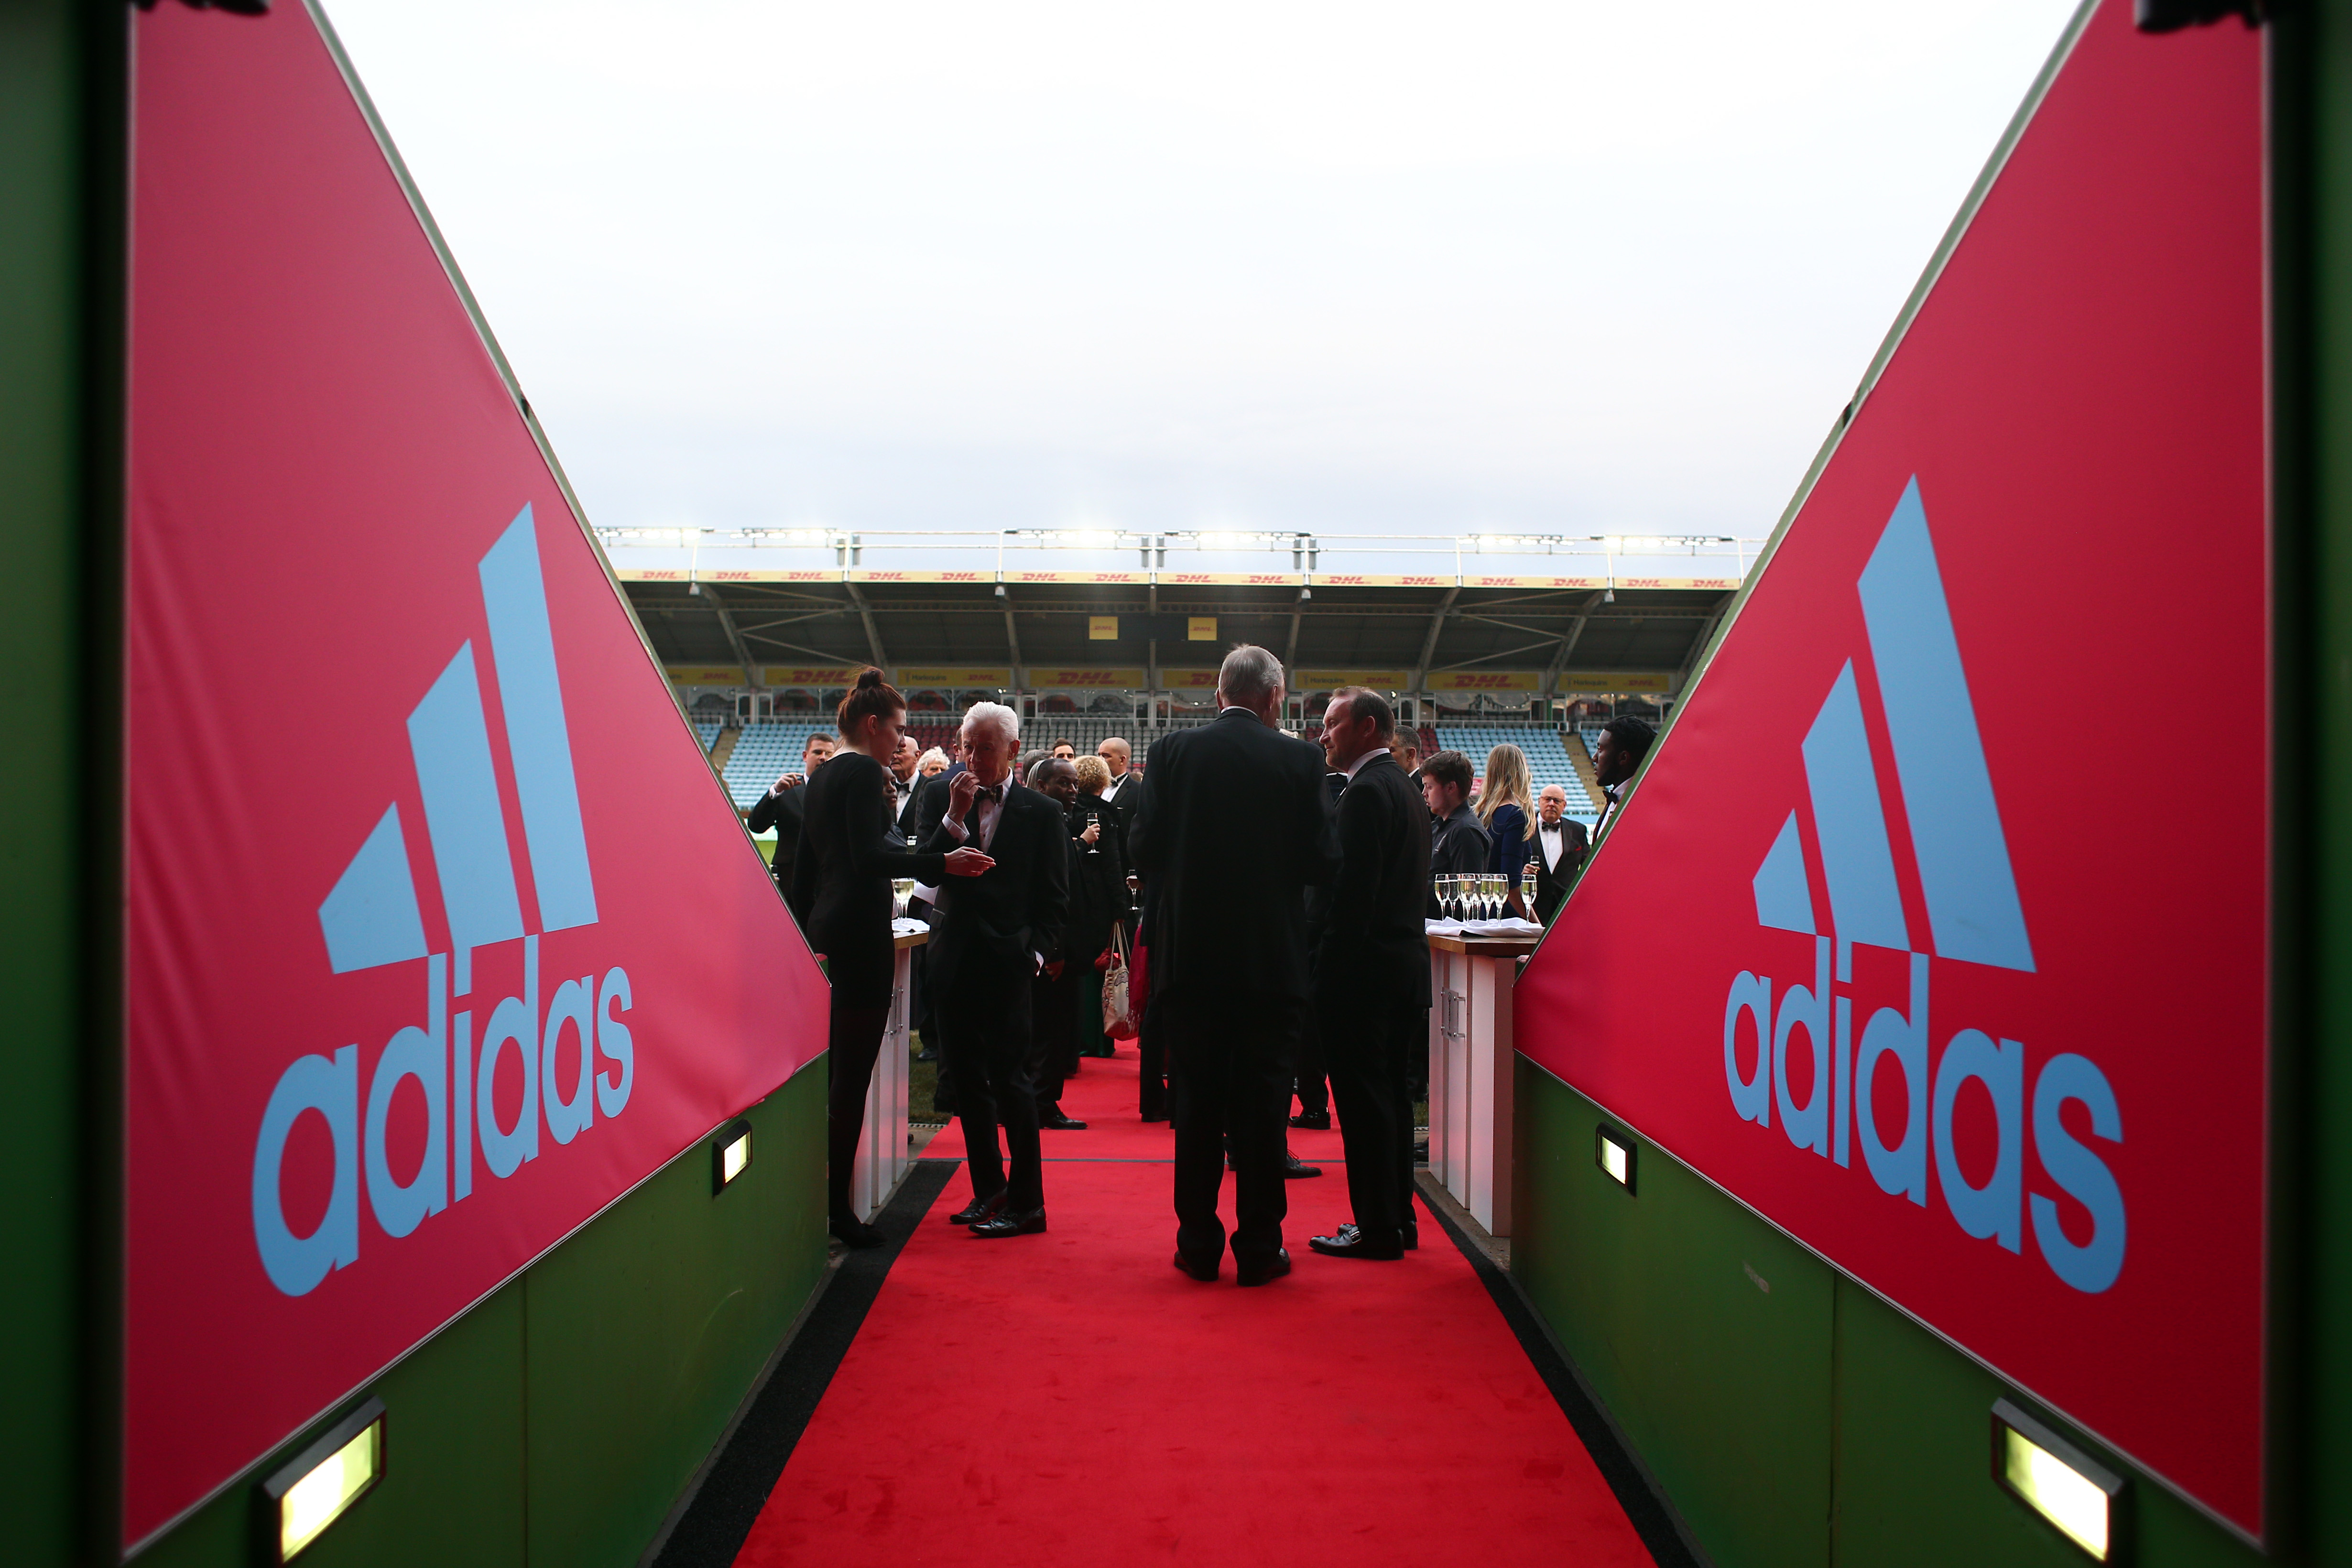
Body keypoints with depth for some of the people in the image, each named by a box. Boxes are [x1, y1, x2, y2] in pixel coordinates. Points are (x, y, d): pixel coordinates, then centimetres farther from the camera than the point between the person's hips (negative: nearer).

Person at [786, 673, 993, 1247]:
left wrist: (806, 928, 24)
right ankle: (837, 1206, -3)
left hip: (828, 925, 10)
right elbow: (870, 858, -21)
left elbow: (806, 864, 19)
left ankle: (826, 1196, 18)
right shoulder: (864, 772, -10)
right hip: (861, 928, -10)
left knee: (836, 1067, 13)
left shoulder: (821, 776, 17)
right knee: (854, 1071, -6)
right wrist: (942, 864, -25)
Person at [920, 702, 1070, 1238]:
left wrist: (1033, 953, -11)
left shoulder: (1042, 813, 0)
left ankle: (1026, 1202, 4)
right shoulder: (944, 801, 9)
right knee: (967, 1077, 10)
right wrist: (955, 817, -13)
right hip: (953, 960, 4)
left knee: (1009, 1078, -5)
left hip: (1006, 963, -4)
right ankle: (988, 1188, 23)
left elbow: (1053, 898, 1)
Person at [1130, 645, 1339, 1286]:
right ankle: (1259, 1249, 13)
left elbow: (1142, 847, -3)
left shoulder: (1173, 752, -3)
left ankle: (1199, 1245, 17)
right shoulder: (1298, 760, -6)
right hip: (1272, 961, -1)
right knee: (1262, 1105, 7)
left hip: (1191, 952, 1)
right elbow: (1323, 861, -6)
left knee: (1197, 1106, 10)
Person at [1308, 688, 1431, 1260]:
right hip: (1404, 961, 10)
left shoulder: (1366, 792, -14)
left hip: (1364, 969, -10)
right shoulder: (1401, 787, 16)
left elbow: (1354, 891, -21)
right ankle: (1399, 1218, 22)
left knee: (1363, 1099, -3)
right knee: (1391, 1094, 15)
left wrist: (1328, 964, -18)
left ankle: (1377, 1227, 3)